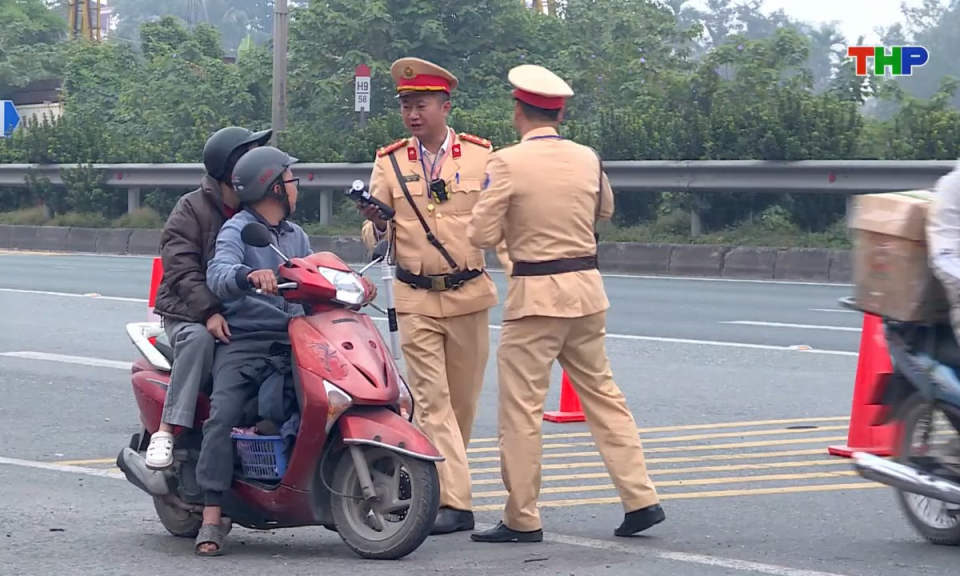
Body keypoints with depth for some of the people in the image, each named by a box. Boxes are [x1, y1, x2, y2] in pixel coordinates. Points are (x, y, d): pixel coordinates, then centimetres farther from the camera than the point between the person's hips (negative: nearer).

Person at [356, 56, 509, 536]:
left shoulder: (480, 156, 3)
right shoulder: (389, 163, 5)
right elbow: (374, 238, 5)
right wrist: (376, 223, -17)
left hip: (468, 294, 1)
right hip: (416, 299, -1)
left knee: (463, 399, 8)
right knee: (431, 400, -10)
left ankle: (436, 479, 25)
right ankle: (454, 501, -14)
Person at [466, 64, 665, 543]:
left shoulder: (507, 163, -12)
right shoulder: (588, 159, 4)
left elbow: (482, 235, -11)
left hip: (536, 293, -5)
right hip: (587, 288, 6)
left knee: (521, 406, 1)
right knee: (602, 394, 15)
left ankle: (522, 519, 4)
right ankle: (641, 499, 12)